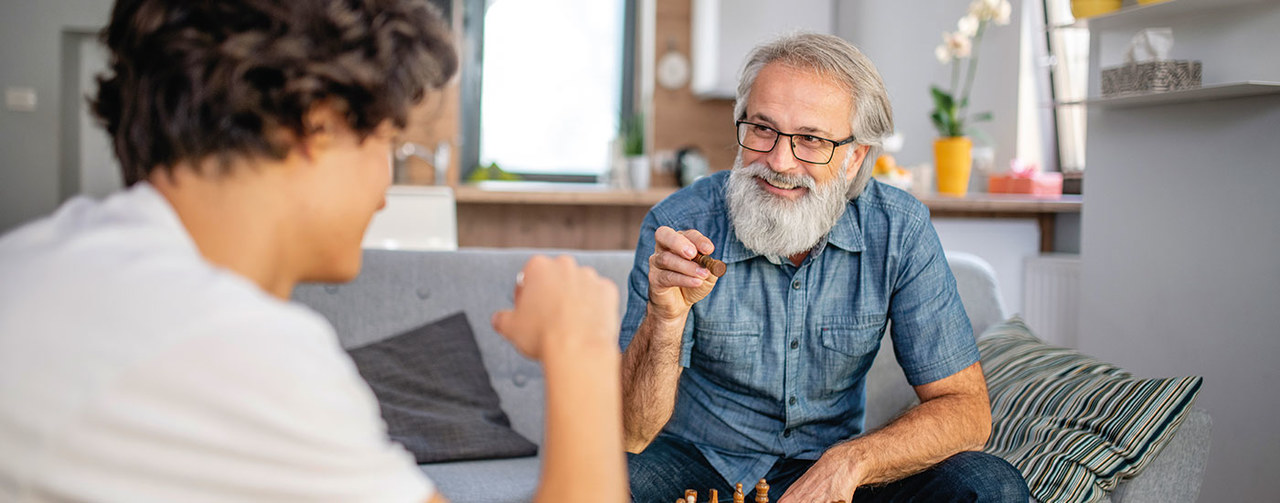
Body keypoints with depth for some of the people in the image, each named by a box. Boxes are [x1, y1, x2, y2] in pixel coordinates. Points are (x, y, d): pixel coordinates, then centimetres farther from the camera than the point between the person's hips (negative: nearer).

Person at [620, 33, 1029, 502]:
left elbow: (965, 409, -9)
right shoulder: (680, 226, -16)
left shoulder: (898, 230, -11)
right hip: (699, 464, -3)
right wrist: (665, 319, -37)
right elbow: (631, 435, -19)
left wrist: (849, 462, -26)